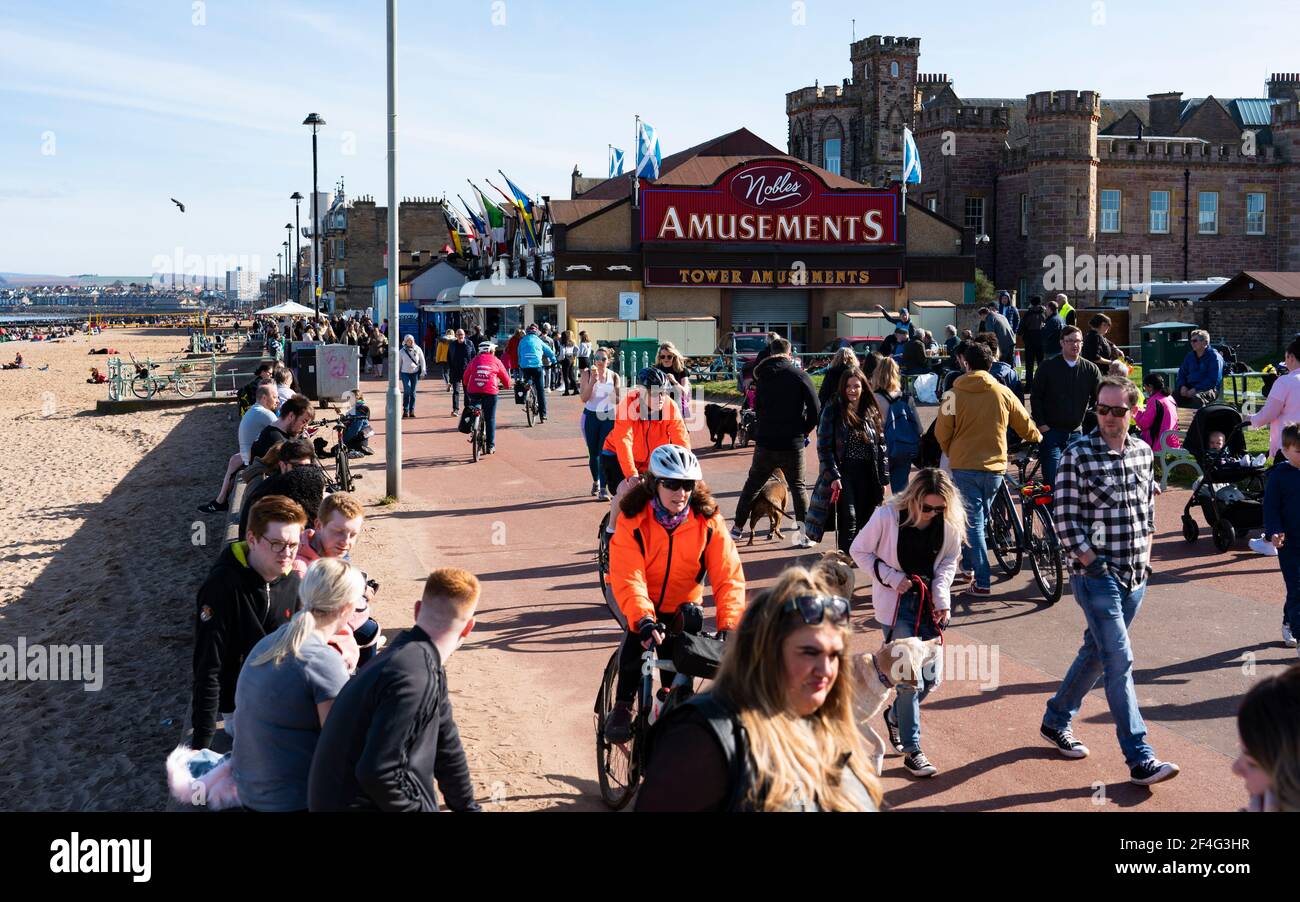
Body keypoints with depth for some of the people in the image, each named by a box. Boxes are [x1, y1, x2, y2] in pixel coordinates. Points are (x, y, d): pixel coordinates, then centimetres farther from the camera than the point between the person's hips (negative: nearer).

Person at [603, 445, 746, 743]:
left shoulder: (708, 521, -19)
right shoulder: (633, 520, -24)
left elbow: (728, 576, -24)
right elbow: (627, 578, -34)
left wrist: (729, 626, -39)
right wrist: (644, 620, -50)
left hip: (682, 602, 2)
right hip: (642, 602, -2)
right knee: (637, 637, -29)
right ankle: (622, 708, -11)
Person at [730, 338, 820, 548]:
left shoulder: (762, 376, 3)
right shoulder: (799, 375, -6)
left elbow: (756, 406, 10)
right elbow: (815, 409, -10)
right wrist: (804, 431, 4)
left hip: (765, 442, 2)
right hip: (792, 444, -2)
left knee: (752, 485, 16)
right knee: (798, 487, 11)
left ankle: (737, 528, 21)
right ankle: (802, 534, 1)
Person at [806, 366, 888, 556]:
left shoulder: (872, 413, 11)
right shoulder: (833, 410, -2)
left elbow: (881, 447, 13)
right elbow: (824, 446, -7)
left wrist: (883, 480, 7)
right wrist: (834, 476, -15)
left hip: (867, 474, 4)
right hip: (843, 473, -4)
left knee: (865, 520, 4)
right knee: (849, 518, -15)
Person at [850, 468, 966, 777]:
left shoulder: (949, 521, -7)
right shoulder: (887, 516, -17)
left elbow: (949, 559, 8)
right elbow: (859, 551, -5)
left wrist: (941, 595, -6)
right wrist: (892, 577, -15)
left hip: (930, 603, 4)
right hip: (897, 604, -4)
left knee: (931, 678, 5)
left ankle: (895, 715, 35)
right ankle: (912, 751, 6)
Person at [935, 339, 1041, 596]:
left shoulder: (955, 394, -7)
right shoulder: (1002, 392, 0)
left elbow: (941, 432, -5)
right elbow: (1024, 424, 11)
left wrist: (951, 453, 16)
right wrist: (1037, 438, 34)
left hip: (964, 466, -3)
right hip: (995, 466, 3)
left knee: (972, 523, 0)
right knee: (979, 518, 22)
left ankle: (981, 582, -4)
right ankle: (968, 564, 33)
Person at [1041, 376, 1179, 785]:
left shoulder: (1143, 452, 7)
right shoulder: (1077, 456, -10)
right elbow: (1065, 521, -11)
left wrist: (1145, 557, 10)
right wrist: (1093, 564, -13)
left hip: (1136, 577, 6)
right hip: (1097, 577, -6)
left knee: (1096, 652, 16)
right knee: (1120, 663, -8)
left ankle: (1056, 721, 35)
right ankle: (1140, 759, -5)